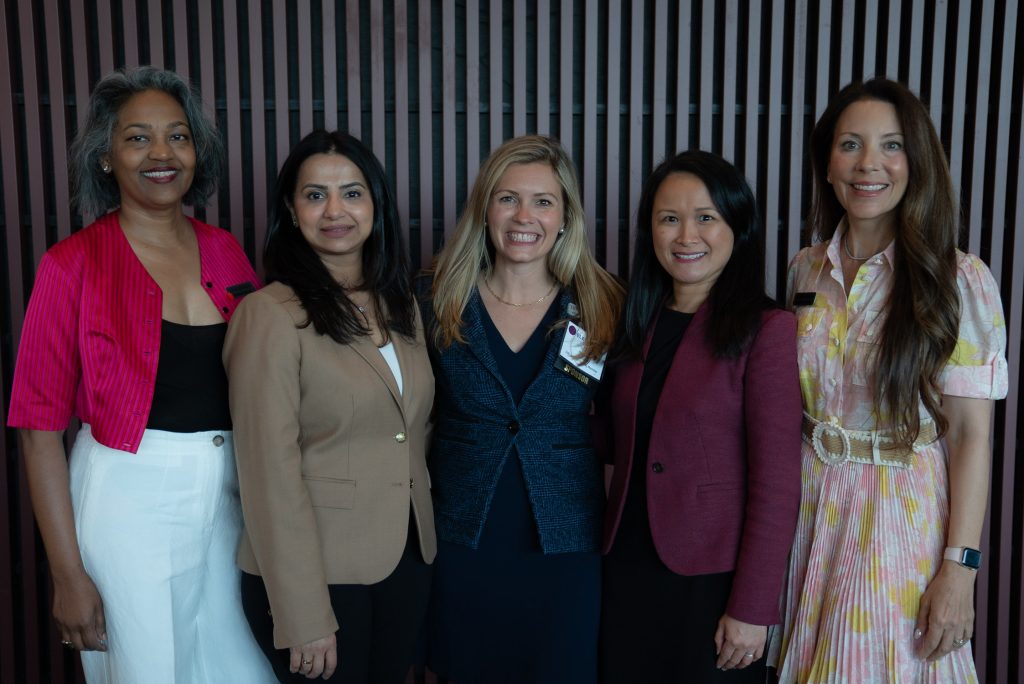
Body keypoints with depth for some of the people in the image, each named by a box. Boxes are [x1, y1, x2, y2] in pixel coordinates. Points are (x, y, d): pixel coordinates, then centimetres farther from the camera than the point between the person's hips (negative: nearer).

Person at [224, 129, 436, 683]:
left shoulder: (400, 304, 7)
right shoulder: (270, 314, -14)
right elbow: (271, 474, -17)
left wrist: (425, 533, 10)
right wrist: (304, 616, -16)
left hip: (407, 559, 6)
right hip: (317, 571, -6)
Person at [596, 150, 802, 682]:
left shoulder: (767, 330, -12)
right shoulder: (639, 325, 6)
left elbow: (776, 485, -14)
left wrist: (752, 609, -14)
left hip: (712, 580, -5)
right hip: (627, 570, 5)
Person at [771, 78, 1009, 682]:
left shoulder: (960, 281, -11)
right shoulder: (806, 270, 3)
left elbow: (971, 434, -11)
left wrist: (960, 567, -15)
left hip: (904, 512, -4)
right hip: (813, 505, 4)